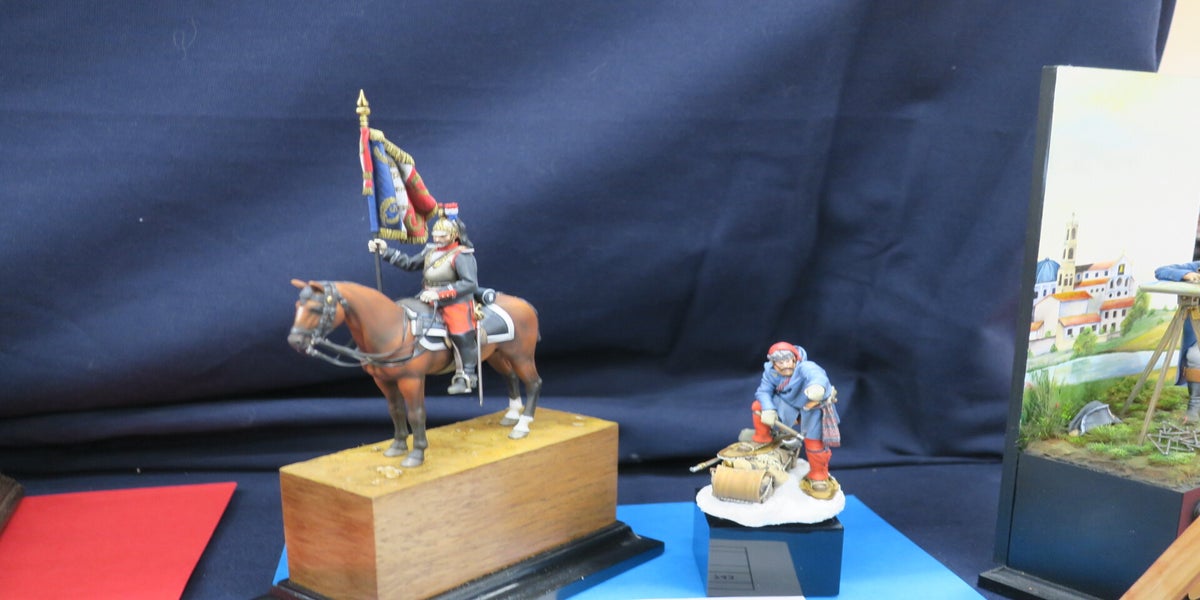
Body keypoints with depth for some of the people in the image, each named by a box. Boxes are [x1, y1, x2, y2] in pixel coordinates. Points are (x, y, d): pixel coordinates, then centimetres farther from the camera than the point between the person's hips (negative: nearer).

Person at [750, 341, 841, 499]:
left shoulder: (805, 367, -38)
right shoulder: (770, 372, -19)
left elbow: (817, 375, -59)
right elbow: (764, 391, -14)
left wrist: (818, 386, -84)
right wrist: (768, 409, -34)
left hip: (813, 407, -5)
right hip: (788, 402, 5)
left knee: (815, 444, -6)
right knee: (759, 406, -3)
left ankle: (819, 478, 18)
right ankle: (763, 443, 17)